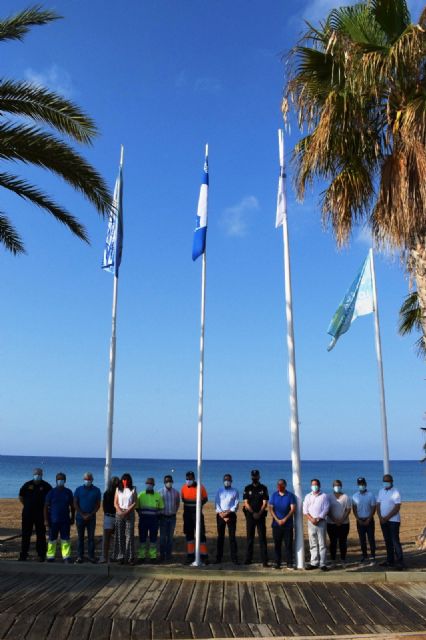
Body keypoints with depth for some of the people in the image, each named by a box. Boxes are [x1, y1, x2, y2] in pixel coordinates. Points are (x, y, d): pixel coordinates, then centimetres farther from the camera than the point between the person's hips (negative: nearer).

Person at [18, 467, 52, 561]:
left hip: (41, 514, -2)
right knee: (25, 534, 7)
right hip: (27, 514, 2)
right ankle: (23, 554, 16)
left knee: (41, 534, 1)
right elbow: (21, 497, 16)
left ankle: (41, 555, 7)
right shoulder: (27, 485, 5)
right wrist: (26, 506, 9)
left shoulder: (46, 486, -1)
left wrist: (45, 508, 0)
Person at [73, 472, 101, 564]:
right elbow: (75, 504, 0)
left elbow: (98, 504, 2)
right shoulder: (78, 490, 3)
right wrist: (83, 515, -8)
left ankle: (91, 556, 6)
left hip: (91, 517, 0)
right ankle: (80, 556, 10)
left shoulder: (96, 490, 2)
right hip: (80, 517, 0)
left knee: (91, 537, 1)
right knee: (80, 537, 4)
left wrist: (90, 515, -9)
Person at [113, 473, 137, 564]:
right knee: (120, 535, -1)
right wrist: (120, 512, -10)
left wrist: (127, 511, -12)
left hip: (130, 513, -1)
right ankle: (120, 556, 2)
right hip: (119, 513, 1)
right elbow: (115, 503, 6)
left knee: (129, 535, -6)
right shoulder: (118, 489, 11)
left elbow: (134, 503, 1)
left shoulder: (133, 490, 7)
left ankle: (130, 557, -4)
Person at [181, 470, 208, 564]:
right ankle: (190, 555, 16)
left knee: (201, 534, -5)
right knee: (189, 534, 8)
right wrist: (188, 505, 0)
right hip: (187, 514, 3)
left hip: (197, 513, -3)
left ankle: (204, 556, 1)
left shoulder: (200, 487, -7)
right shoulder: (184, 488, 2)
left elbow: (205, 499, 3)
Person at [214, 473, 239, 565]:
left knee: (232, 536, -3)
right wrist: (221, 514, -10)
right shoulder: (219, 491, 12)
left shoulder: (235, 491, 8)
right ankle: (218, 558, 8)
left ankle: (234, 558, -2)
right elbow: (216, 504, 3)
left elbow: (236, 505, 0)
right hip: (220, 515, 1)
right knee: (220, 536, 4)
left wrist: (227, 512, -12)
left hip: (231, 515, -1)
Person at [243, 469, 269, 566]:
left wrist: (259, 513, -13)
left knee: (262, 537, -4)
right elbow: (246, 503, 1)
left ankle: (264, 561, -4)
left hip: (261, 515, -1)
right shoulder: (247, 488, 7)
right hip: (250, 515, 1)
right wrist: (253, 513, -11)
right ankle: (248, 559, 12)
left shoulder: (263, 488, 5)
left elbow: (265, 503, 0)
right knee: (249, 537, 5)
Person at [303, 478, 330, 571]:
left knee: (322, 544, -3)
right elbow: (305, 510, 5)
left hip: (321, 522, -3)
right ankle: (314, 563, 10)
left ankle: (323, 563, 0)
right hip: (311, 522, 3)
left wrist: (318, 519, -12)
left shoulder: (324, 496, 4)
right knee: (313, 544, 5)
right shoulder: (308, 496, 12)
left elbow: (326, 509, -4)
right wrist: (311, 519, -9)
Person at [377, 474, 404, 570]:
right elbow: (378, 505, 9)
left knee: (395, 541, -8)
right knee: (387, 541, 10)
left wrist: (387, 518, -15)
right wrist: (380, 517, -6)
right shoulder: (381, 491, 9)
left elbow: (397, 507, -15)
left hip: (393, 520, -6)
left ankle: (400, 562, -5)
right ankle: (390, 560, 17)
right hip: (383, 520, 6)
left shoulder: (395, 492, -9)